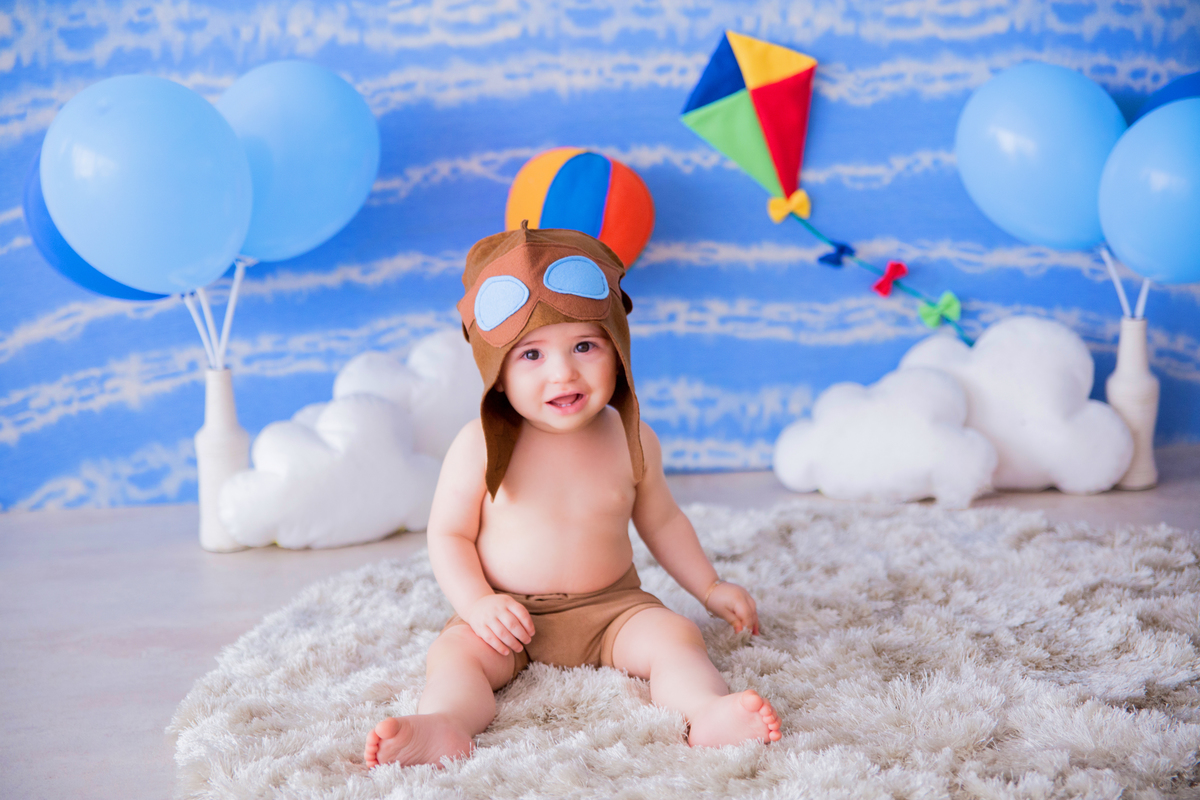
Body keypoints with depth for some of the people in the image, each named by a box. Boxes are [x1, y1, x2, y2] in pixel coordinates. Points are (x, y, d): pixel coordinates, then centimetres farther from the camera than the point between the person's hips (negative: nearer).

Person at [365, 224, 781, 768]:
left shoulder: (630, 441, -2)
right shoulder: (479, 447, -10)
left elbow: (661, 521, 14)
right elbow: (449, 535, -3)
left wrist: (709, 587, 15)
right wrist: (477, 604, -18)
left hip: (611, 606, 2)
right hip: (510, 617, -1)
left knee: (673, 637, -23)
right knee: (454, 653, -27)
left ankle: (708, 714, -45)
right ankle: (444, 727, -51)